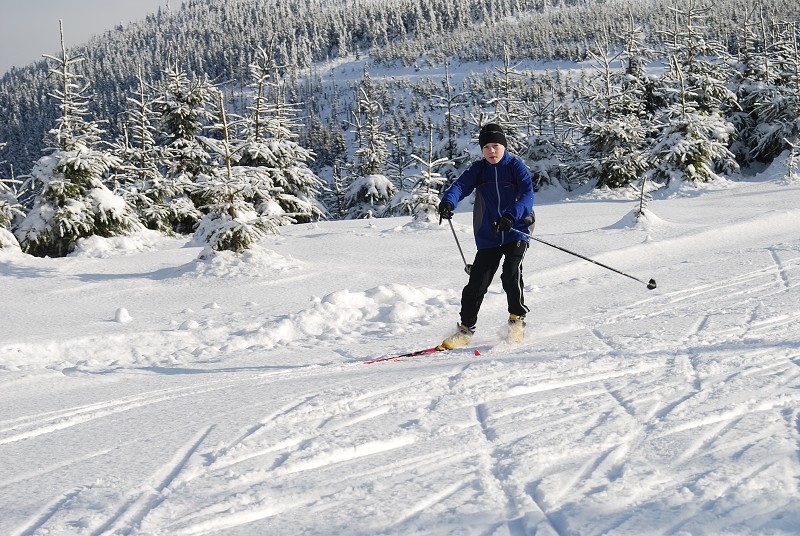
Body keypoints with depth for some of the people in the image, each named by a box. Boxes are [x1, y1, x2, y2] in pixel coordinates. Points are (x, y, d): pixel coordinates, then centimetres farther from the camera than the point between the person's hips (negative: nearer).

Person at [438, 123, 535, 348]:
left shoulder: (516, 167, -6)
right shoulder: (479, 169, 2)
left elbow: (527, 194, -19)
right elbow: (461, 185, -13)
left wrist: (512, 215, -38)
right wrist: (448, 201, -37)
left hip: (516, 232, -2)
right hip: (488, 237, 3)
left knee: (511, 275, -19)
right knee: (477, 282, 0)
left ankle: (517, 318, 5)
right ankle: (466, 328, 16)